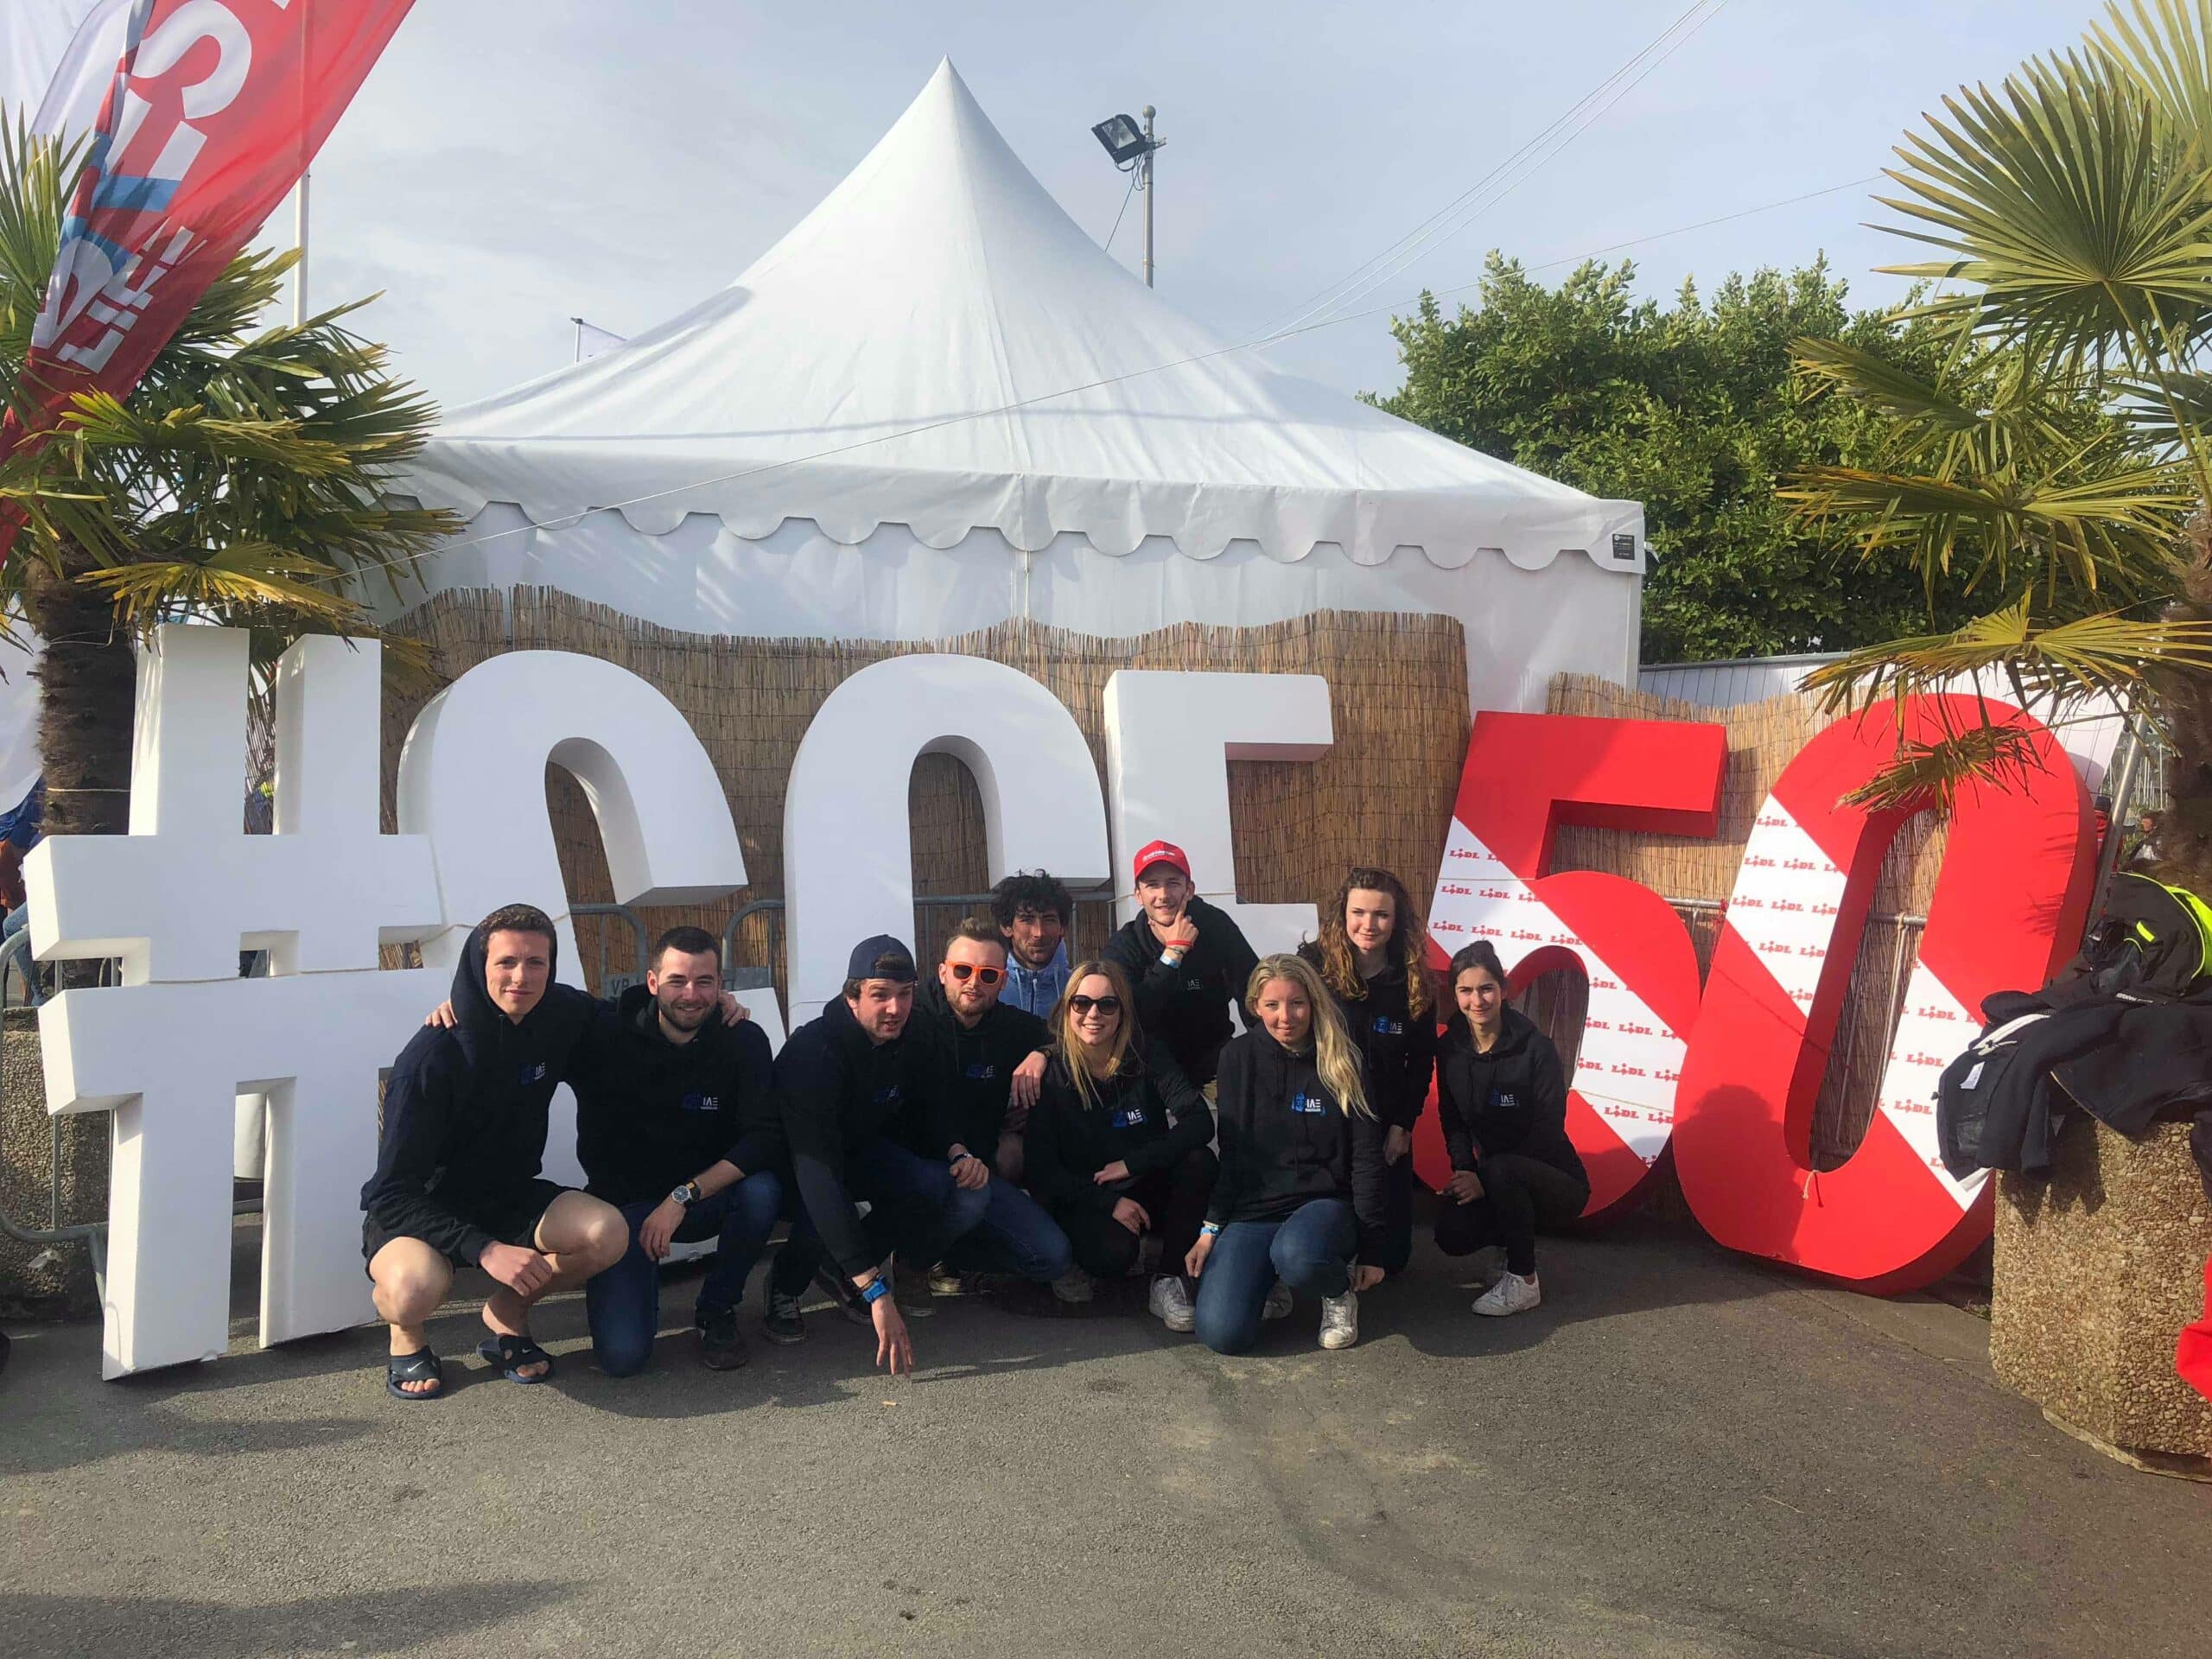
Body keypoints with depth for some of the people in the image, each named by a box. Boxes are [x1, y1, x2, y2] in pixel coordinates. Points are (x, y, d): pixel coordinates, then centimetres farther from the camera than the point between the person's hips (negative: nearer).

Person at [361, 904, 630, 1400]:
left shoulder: (562, 1014, -9)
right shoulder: (432, 1056, -24)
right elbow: (394, 1191, -23)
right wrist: (485, 1249, -35)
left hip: (510, 1199, 5)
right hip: (414, 1211, -4)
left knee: (608, 1232, -23)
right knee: (415, 1286, -38)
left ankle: (507, 1313, 6)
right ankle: (406, 1334, 2)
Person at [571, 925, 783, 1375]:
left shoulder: (744, 1041, -12)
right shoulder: (604, 1030, -13)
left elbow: (765, 1137, -20)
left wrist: (683, 1196, -27)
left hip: (706, 1199, 1)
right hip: (623, 1204, -1)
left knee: (762, 1191, -33)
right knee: (622, 1355, -18)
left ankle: (717, 1311, -4)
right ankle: (644, 1279, 20)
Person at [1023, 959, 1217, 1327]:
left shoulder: (1148, 1055, -6)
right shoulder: (1050, 1073, -9)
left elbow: (1200, 1121, -19)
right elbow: (1042, 1169, -10)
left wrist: (1131, 1163, -24)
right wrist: (1108, 1203, -20)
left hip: (1148, 1192, 3)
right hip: (1084, 1201, -3)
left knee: (1198, 1160, -28)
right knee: (1114, 1254, -36)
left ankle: (1169, 1280, -13)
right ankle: (1078, 1260, 2)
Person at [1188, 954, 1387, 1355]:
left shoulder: (1342, 1065, -3)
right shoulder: (1239, 1058, 2)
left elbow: (1366, 1159, -1)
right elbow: (1229, 1151, 6)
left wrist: (1370, 1250, -3)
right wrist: (1211, 1227, 1)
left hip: (1323, 1203, -1)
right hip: (1252, 1209, 2)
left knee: (1297, 1256, -39)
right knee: (1221, 1333, -20)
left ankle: (1340, 1287, -1)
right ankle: (1270, 1282, 14)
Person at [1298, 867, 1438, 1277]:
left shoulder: (1413, 980, -3)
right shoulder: (1313, 964, -9)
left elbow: (1422, 1060, 3)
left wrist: (1403, 1126, -5)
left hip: (1387, 1127, 2)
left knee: (1391, 1255, 2)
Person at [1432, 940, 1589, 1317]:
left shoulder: (1536, 1049, -16)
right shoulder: (1450, 1048, -2)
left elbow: (1547, 1130, -17)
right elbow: (1453, 1121, 4)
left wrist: (1483, 1179, -22)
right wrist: (1464, 1172, -15)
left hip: (1557, 1183, -4)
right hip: (1498, 1185, 5)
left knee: (1500, 1169, -36)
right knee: (1452, 1233, -24)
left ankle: (1523, 1282, -14)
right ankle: (1518, 1243, 12)